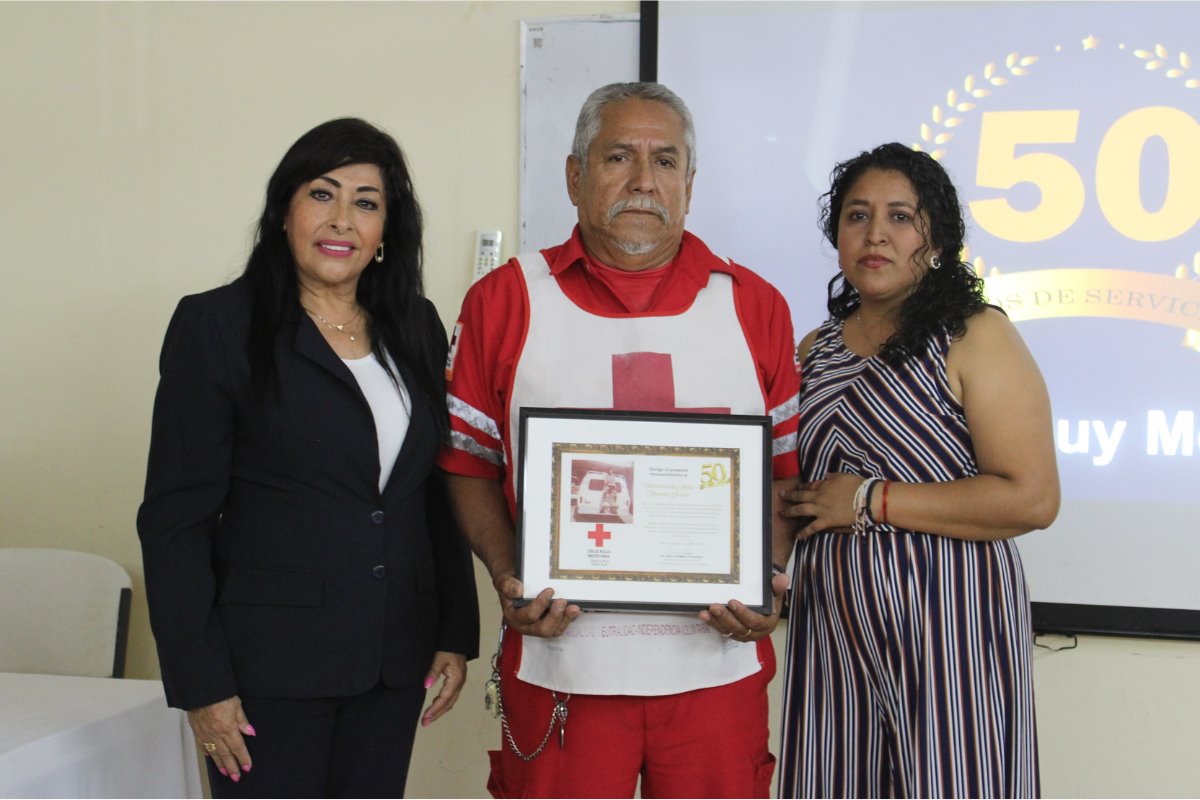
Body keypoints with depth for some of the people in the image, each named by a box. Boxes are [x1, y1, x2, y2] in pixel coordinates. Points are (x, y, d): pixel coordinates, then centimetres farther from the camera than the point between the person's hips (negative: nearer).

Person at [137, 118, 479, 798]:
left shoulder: (415, 328, 8)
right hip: (272, 662, -4)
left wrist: (458, 632, 7)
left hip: (394, 662, 5)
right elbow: (176, 518, -8)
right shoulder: (217, 326, -6)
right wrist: (202, 683, -12)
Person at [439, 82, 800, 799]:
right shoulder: (504, 301, 4)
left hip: (718, 657, 2)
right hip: (559, 655, -1)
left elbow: (786, 467, 10)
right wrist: (508, 577, -8)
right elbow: (469, 463, 7)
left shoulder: (755, 306, 8)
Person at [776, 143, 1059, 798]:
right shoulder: (815, 350, 13)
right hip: (831, 621, 6)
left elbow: (1032, 499, -16)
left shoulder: (976, 337, -6)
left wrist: (870, 500, -13)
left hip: (947, 623, -5)